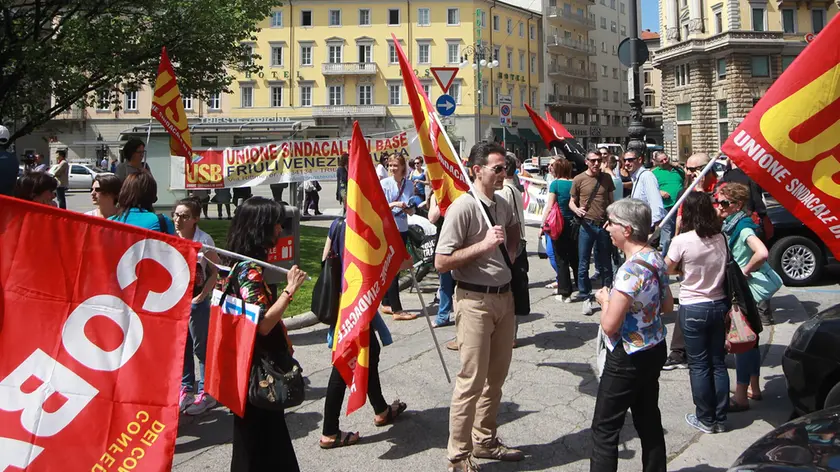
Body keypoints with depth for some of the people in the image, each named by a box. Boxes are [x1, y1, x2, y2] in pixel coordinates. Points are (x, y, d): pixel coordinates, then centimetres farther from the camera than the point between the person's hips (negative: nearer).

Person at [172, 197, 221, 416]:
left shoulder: (204, 241, -12)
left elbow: (215, 272, -9)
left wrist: (200, 297, -16)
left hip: (197, 302, -5)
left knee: (201, 347, 1)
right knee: (181, 346, 14)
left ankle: (206, 392, 10)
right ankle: (185, 388, 27)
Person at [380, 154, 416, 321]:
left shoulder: (409, 185, 5)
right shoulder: (384, 183, -6)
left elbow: (411, 212, 7)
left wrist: (406, 207, -15)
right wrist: (394, 204, -24)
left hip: (402, 230, 5)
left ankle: (386, 304, 22)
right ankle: (397, 310, -6)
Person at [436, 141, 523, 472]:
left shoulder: (503, 205, 7)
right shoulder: (462, 208, -17)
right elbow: (441, 262, -20)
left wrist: (510, 250, 12)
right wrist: (483, 245, -25)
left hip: (504, 296, 8)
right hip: (475, 300, -8)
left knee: (496, 376, 18)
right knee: (472, 381, -3)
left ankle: (485, 441, 35)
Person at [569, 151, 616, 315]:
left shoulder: (606, 178, 7)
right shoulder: (579, 179, -2)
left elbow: (611, 201, 15)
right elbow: (571, 202, 2)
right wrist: (577, 210, -20)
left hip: (604, 225, 3)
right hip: (587, 226, -3)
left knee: (605, 263, 12)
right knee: (583, 264, 1)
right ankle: (585, 298, 10)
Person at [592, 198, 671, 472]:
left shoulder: (631, 269, -25)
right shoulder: (656, 258, 2)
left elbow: (609, 325, -25)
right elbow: (667, 306, 15)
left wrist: (605, 301, -8)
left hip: (628, 358, -9)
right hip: (655, 349, 9)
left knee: (604, 429, 1)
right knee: (649, 420, 18)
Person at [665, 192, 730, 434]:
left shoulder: (682, 241, -17)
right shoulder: (720, 238, -3)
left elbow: (668, 269, -4)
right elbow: (723, 269, 11)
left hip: (693, 308, -4)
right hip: (719, 305, 5)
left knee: (699, 365, 7)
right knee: (718, 363, 13)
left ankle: (705, 419, 16)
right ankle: (720, 418, 21)